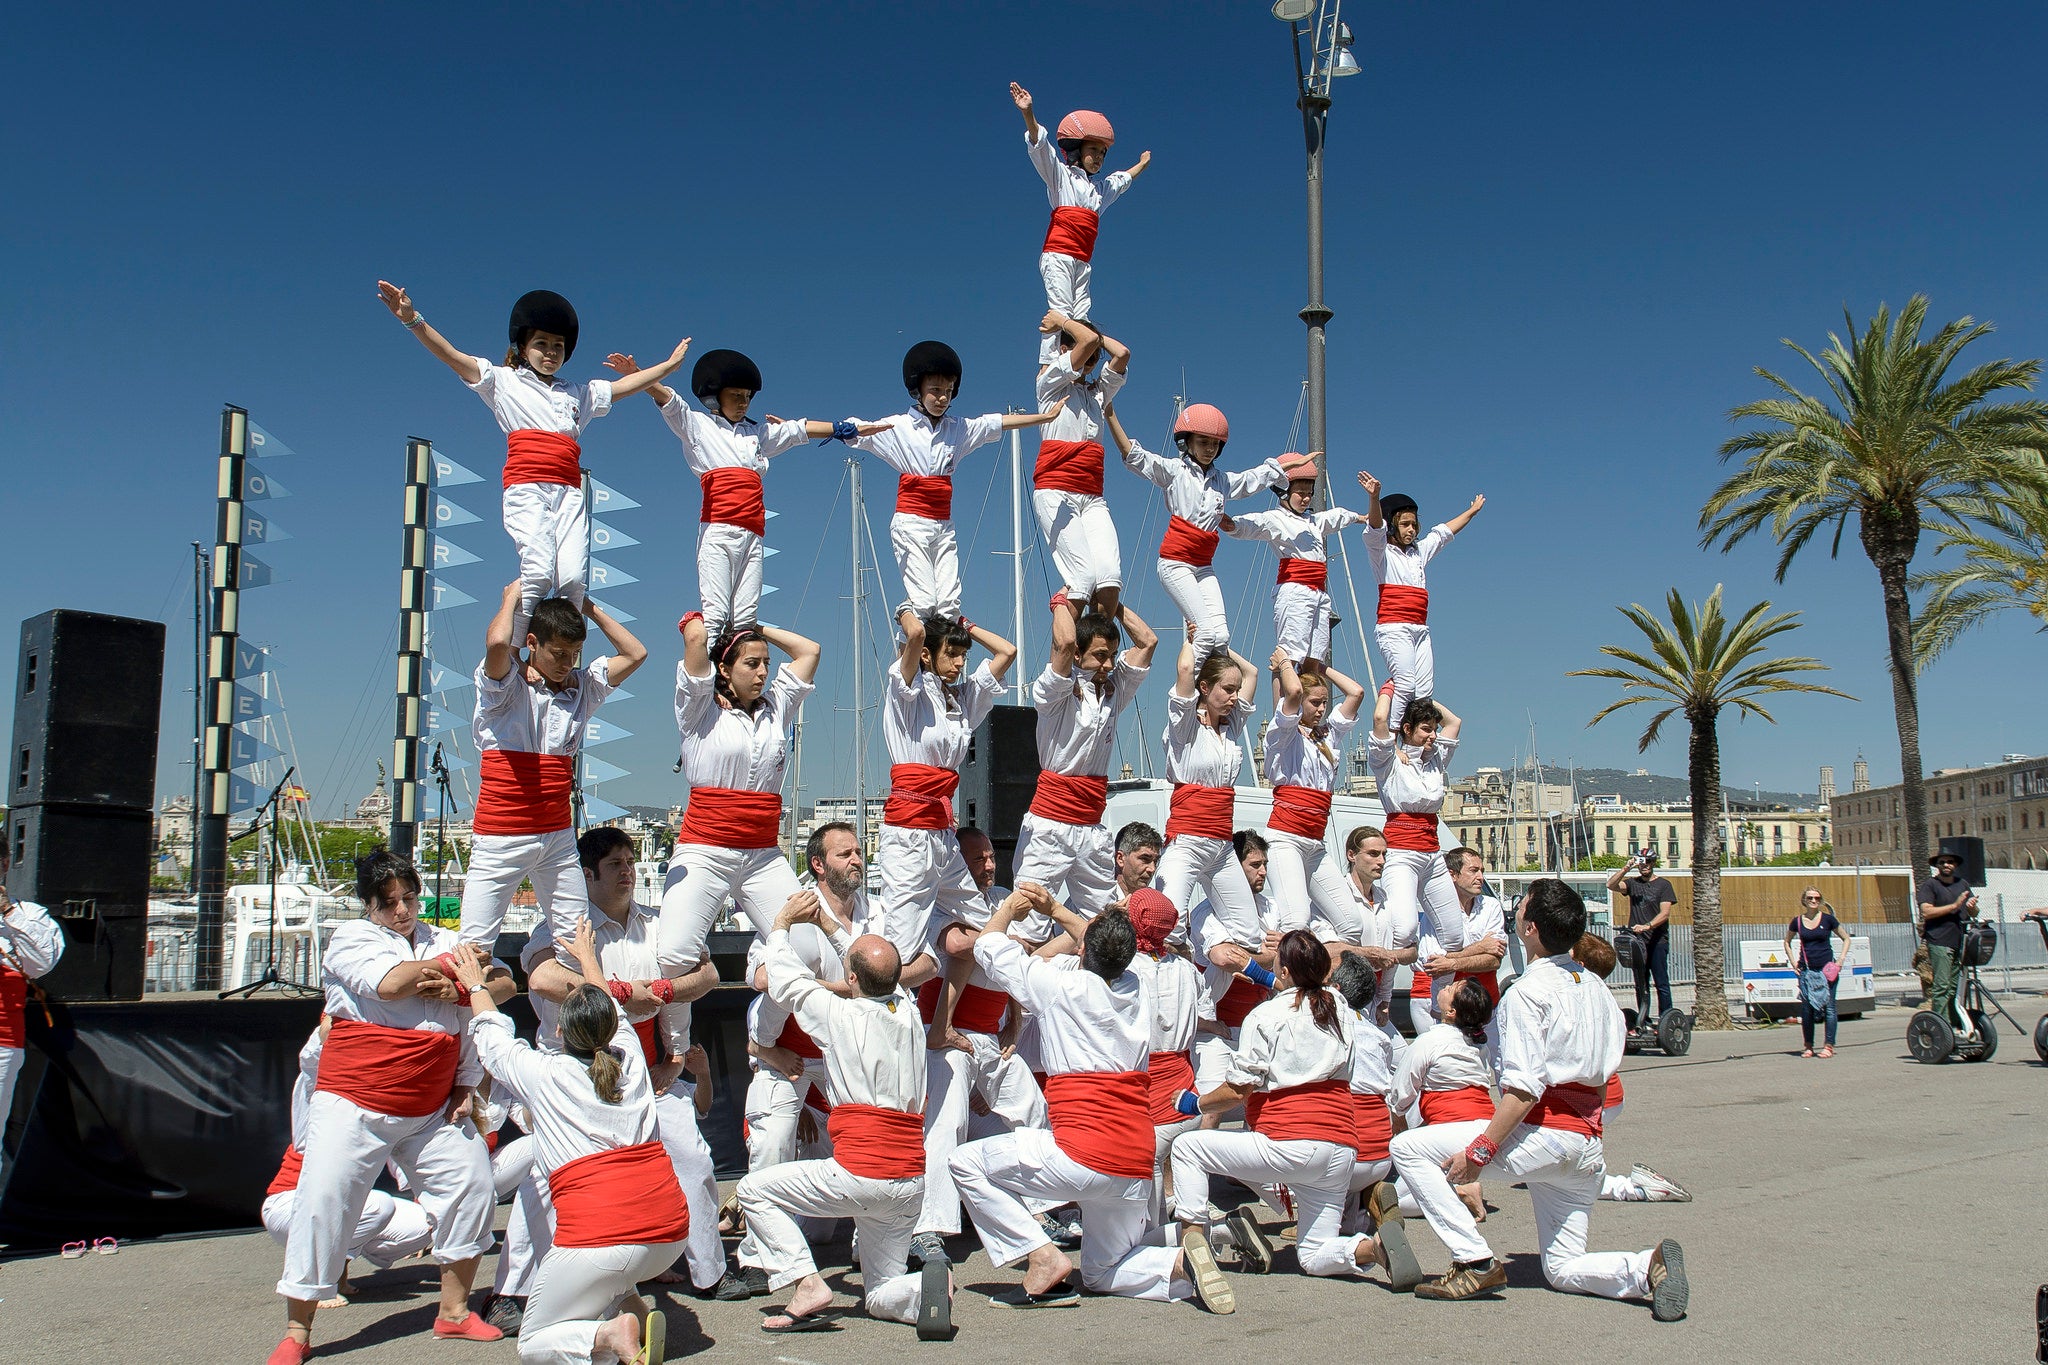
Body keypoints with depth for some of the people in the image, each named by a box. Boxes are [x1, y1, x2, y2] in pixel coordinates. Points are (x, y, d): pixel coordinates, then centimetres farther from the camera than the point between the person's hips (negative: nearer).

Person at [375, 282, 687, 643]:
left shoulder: (580, 393, 29)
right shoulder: (504, 381, 16)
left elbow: (626, 385, 36)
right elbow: (452, 356, 5)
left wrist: (671, 364, 38)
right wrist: (413, 320, -9)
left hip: (569, 494, 4)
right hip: (526, 490, -4)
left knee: (573, 578, -16)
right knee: (539, 572, -23)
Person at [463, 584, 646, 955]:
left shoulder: (582, 687, 8)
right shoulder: (505, 685, -6)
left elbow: (635, 654, 9)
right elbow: (497, 643, -27)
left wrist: (590, 609, 7)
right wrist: (512, 598, -9)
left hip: (559, 837, 5)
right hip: (500, 837, -5)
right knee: (474, 945, -5)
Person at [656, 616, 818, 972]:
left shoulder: (776, 708, 14)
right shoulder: (702, 709, 1)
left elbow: (809, 650, 18)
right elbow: (696, 637, -10)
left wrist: (757, 629, 20)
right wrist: (696, 620, 11)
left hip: (765, 858, 4)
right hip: (705, 851, -4)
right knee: (672, 959, -18)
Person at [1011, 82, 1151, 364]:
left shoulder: (1101, 187, 28)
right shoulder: (1061, 174, 8)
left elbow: (1122, 179, 51)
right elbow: (1040, 147, -7)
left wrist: (1142, 165, 66)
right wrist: (1029, 114, -23)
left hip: (1082, 262, 7)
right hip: (1057, 255, -7)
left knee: (1081, 318, -4)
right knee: (1061, 312, -19)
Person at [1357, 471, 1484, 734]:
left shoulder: (1419, 552, 24)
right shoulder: (1382, 552, 3)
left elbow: (1443, 532, 38)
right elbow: (1375, 528, -16)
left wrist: (1472, 511, 50)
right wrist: (1374, 498, -34)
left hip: (1420, 630, 7)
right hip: (1393, 628, -7)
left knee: (1425, 692, -4)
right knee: (1405, 684, -23)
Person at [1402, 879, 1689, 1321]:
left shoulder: (1528, 990, -11)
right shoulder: (1596, 987, 14)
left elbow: (1524, 1087, -19)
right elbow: (1602, 1072, 16)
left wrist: (1480, 1150, -19)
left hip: (1542, 1133, -9)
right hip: (1588, 1143, 9)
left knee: (1408, 1149, -5)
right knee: (1563, 1270, 17)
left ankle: (1475, 1261, -9)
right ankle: (1648, 1266, -10)